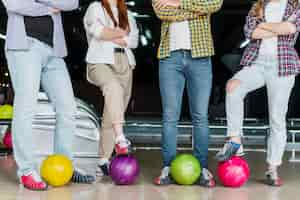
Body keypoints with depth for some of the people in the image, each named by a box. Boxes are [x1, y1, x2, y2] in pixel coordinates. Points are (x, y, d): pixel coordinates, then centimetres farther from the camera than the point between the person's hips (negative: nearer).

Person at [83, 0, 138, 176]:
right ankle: (120, 138, -46)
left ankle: (104, 161, 1)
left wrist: (111, 37, -3)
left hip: (124, 63, 5)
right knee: (114, 87, -37)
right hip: (101, 61, -4)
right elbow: (98, 31, -8)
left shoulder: (127, 15, 24)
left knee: (113, 113, -1)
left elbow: (134, 40, 10)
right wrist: (121, 32, 3)